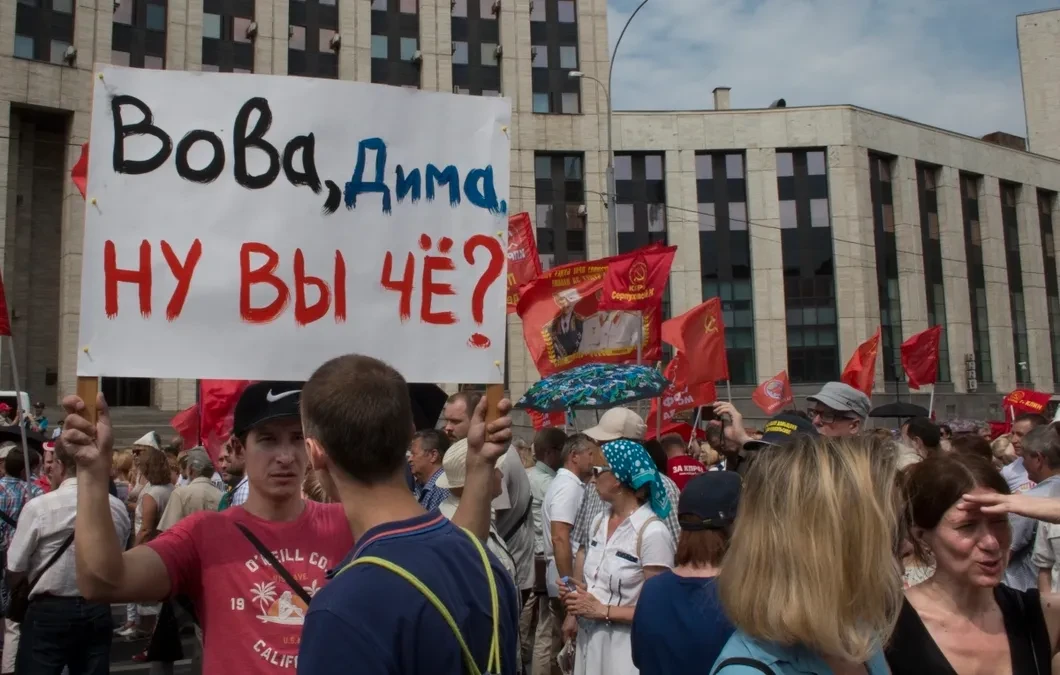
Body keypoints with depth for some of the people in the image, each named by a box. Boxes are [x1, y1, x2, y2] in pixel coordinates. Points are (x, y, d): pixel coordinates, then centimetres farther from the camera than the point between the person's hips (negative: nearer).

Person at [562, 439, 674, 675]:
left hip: (624, 647, -7)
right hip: (589, 640, 7)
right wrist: (575, 611, -2)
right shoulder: (600, 521, 5)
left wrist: (603, 610, -17)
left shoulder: (652, 532, -18)